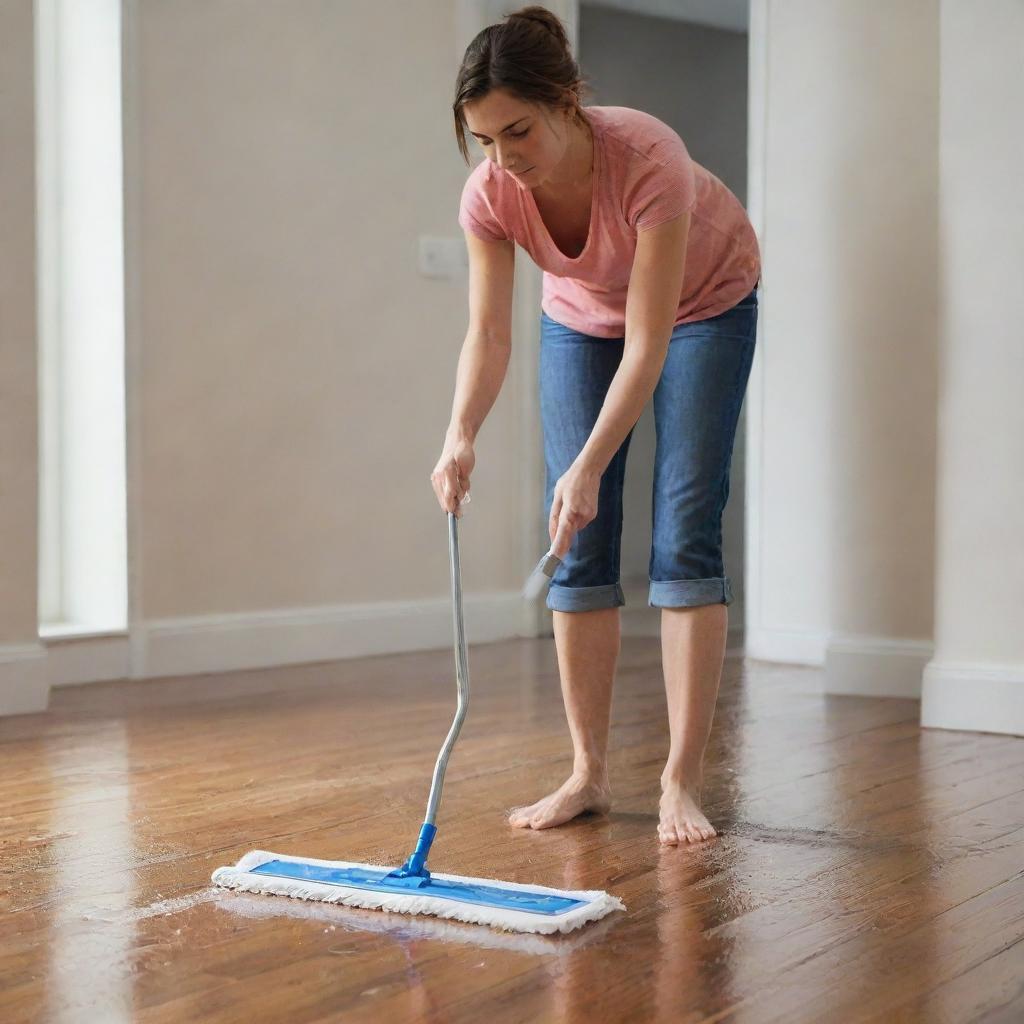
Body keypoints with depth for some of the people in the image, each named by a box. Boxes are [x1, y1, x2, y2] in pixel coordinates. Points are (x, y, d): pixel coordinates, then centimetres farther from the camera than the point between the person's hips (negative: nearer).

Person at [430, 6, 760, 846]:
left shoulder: (648, 160, -39)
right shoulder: (490, 194, -26)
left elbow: (648, 343, -37)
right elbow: (488, 334, -25)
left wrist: (590, 467, -44)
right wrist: (461, 436, -43)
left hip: (703, 303, -4)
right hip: (582, 314, 4)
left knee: (685, 536, -12)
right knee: (578, 543, -2)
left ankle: (683, 783, -8)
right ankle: (589, 774, 6)